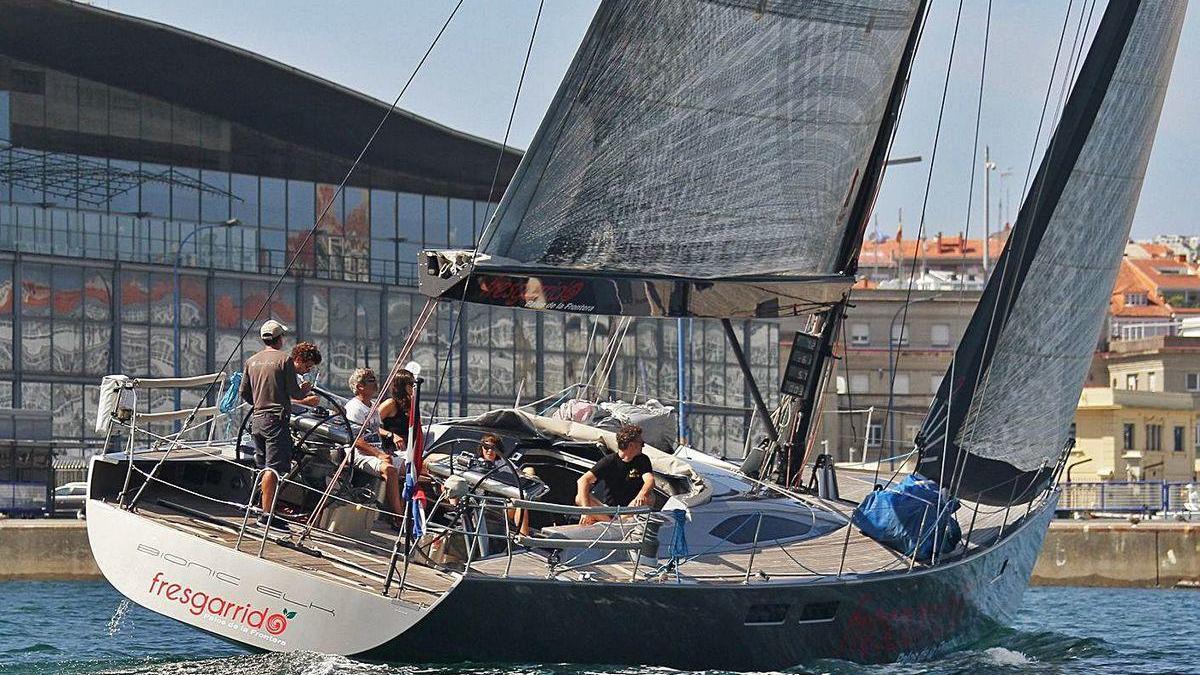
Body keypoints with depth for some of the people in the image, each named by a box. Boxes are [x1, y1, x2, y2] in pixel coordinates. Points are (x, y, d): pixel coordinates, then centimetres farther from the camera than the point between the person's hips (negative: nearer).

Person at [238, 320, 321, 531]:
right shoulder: (285, 359, -5)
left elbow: (244, 393, 13)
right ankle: (267, 513, -17)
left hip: (257, 419, 7)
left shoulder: (251, 361, 12)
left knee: (264, 469, 14)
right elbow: (294, 393, -8)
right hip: (277, 419, -7)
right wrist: (305, 390, 13)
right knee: (274, 468, -10)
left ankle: (267, 509, 18)